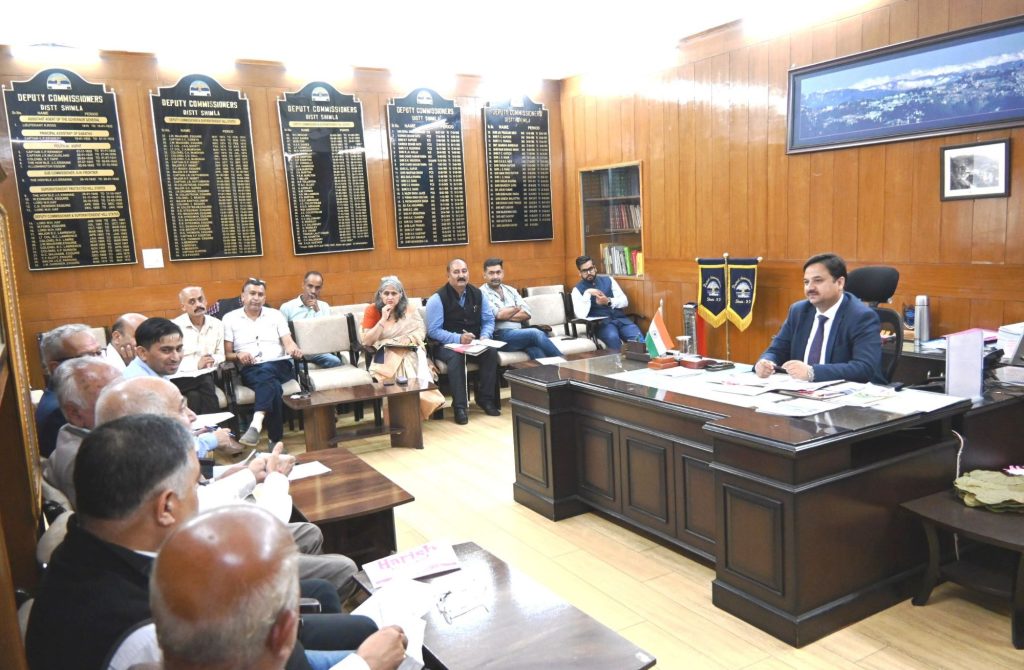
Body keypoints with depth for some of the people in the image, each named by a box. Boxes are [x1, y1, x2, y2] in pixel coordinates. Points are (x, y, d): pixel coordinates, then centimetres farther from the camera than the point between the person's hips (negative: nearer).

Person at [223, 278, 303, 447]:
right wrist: (238, 355, -15)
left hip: (279, 367, 1)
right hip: (250, 370, 0)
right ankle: (276, 440, -39)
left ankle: (256, 425, -55)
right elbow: (227, 354, 9)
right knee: (272, 386, -36)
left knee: (265, 371, -38)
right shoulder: (230, 318, 13)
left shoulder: (275, 315, 17)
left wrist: (294, 350, -17)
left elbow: (288, 343, 7)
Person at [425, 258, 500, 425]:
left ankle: (485, 398, -10)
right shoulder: (437, 298, -11)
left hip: (475, 343, 4)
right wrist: (458, 339, -26)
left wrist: (484, 336, -13)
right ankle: (460, 406, -28)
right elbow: (433, 331, -14)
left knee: (491, 351, -25)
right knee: (456, 356, -37)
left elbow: (489, 320, 9)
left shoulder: (477, 294, 4)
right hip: (447, 344, -4)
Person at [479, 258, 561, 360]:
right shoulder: (482, 293, 2)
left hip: (519, 332, 5)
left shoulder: (511, 290, 19)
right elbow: (498, 315, -12)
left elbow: (526, 314, 8)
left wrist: (505, 315, -5)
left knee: (537, 351, -27)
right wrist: (517, 308, 5)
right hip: (500, 336, -5)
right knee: (536, 333, -25)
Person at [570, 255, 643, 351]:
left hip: (620, 318, 3)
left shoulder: (608, 280, 13)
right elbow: (580, 315, -12)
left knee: (638, 338, -26)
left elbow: (624, 301, 7)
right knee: (612, 337, -36)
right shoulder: (577, 289, 3)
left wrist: (608, 301, -10)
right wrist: (587, 293, -17)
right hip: (601, 323, -3)